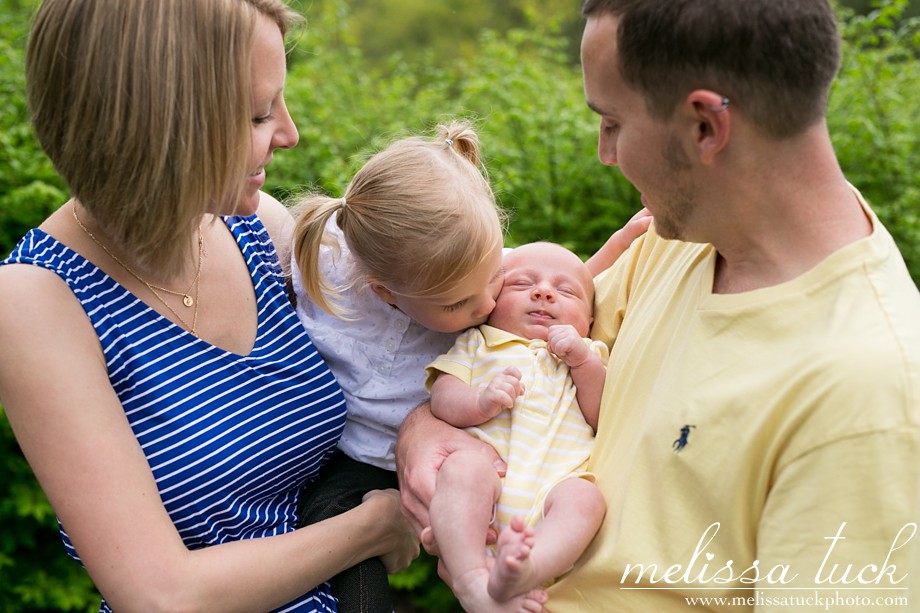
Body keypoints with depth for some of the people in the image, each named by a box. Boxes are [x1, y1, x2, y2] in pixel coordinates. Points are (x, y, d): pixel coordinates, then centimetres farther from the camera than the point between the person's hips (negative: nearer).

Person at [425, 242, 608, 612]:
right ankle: (472, 581, -44)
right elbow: (442, 400, 8)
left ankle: (521, 574, -54)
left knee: (584, 497, -31)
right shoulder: (477, 343, 25)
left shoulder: (589, 356, 30)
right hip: (488, 470, -1)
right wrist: (482, 401, -13)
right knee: (462, 467, -33)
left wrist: (585, 363, 0)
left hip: (555, 485, 1)